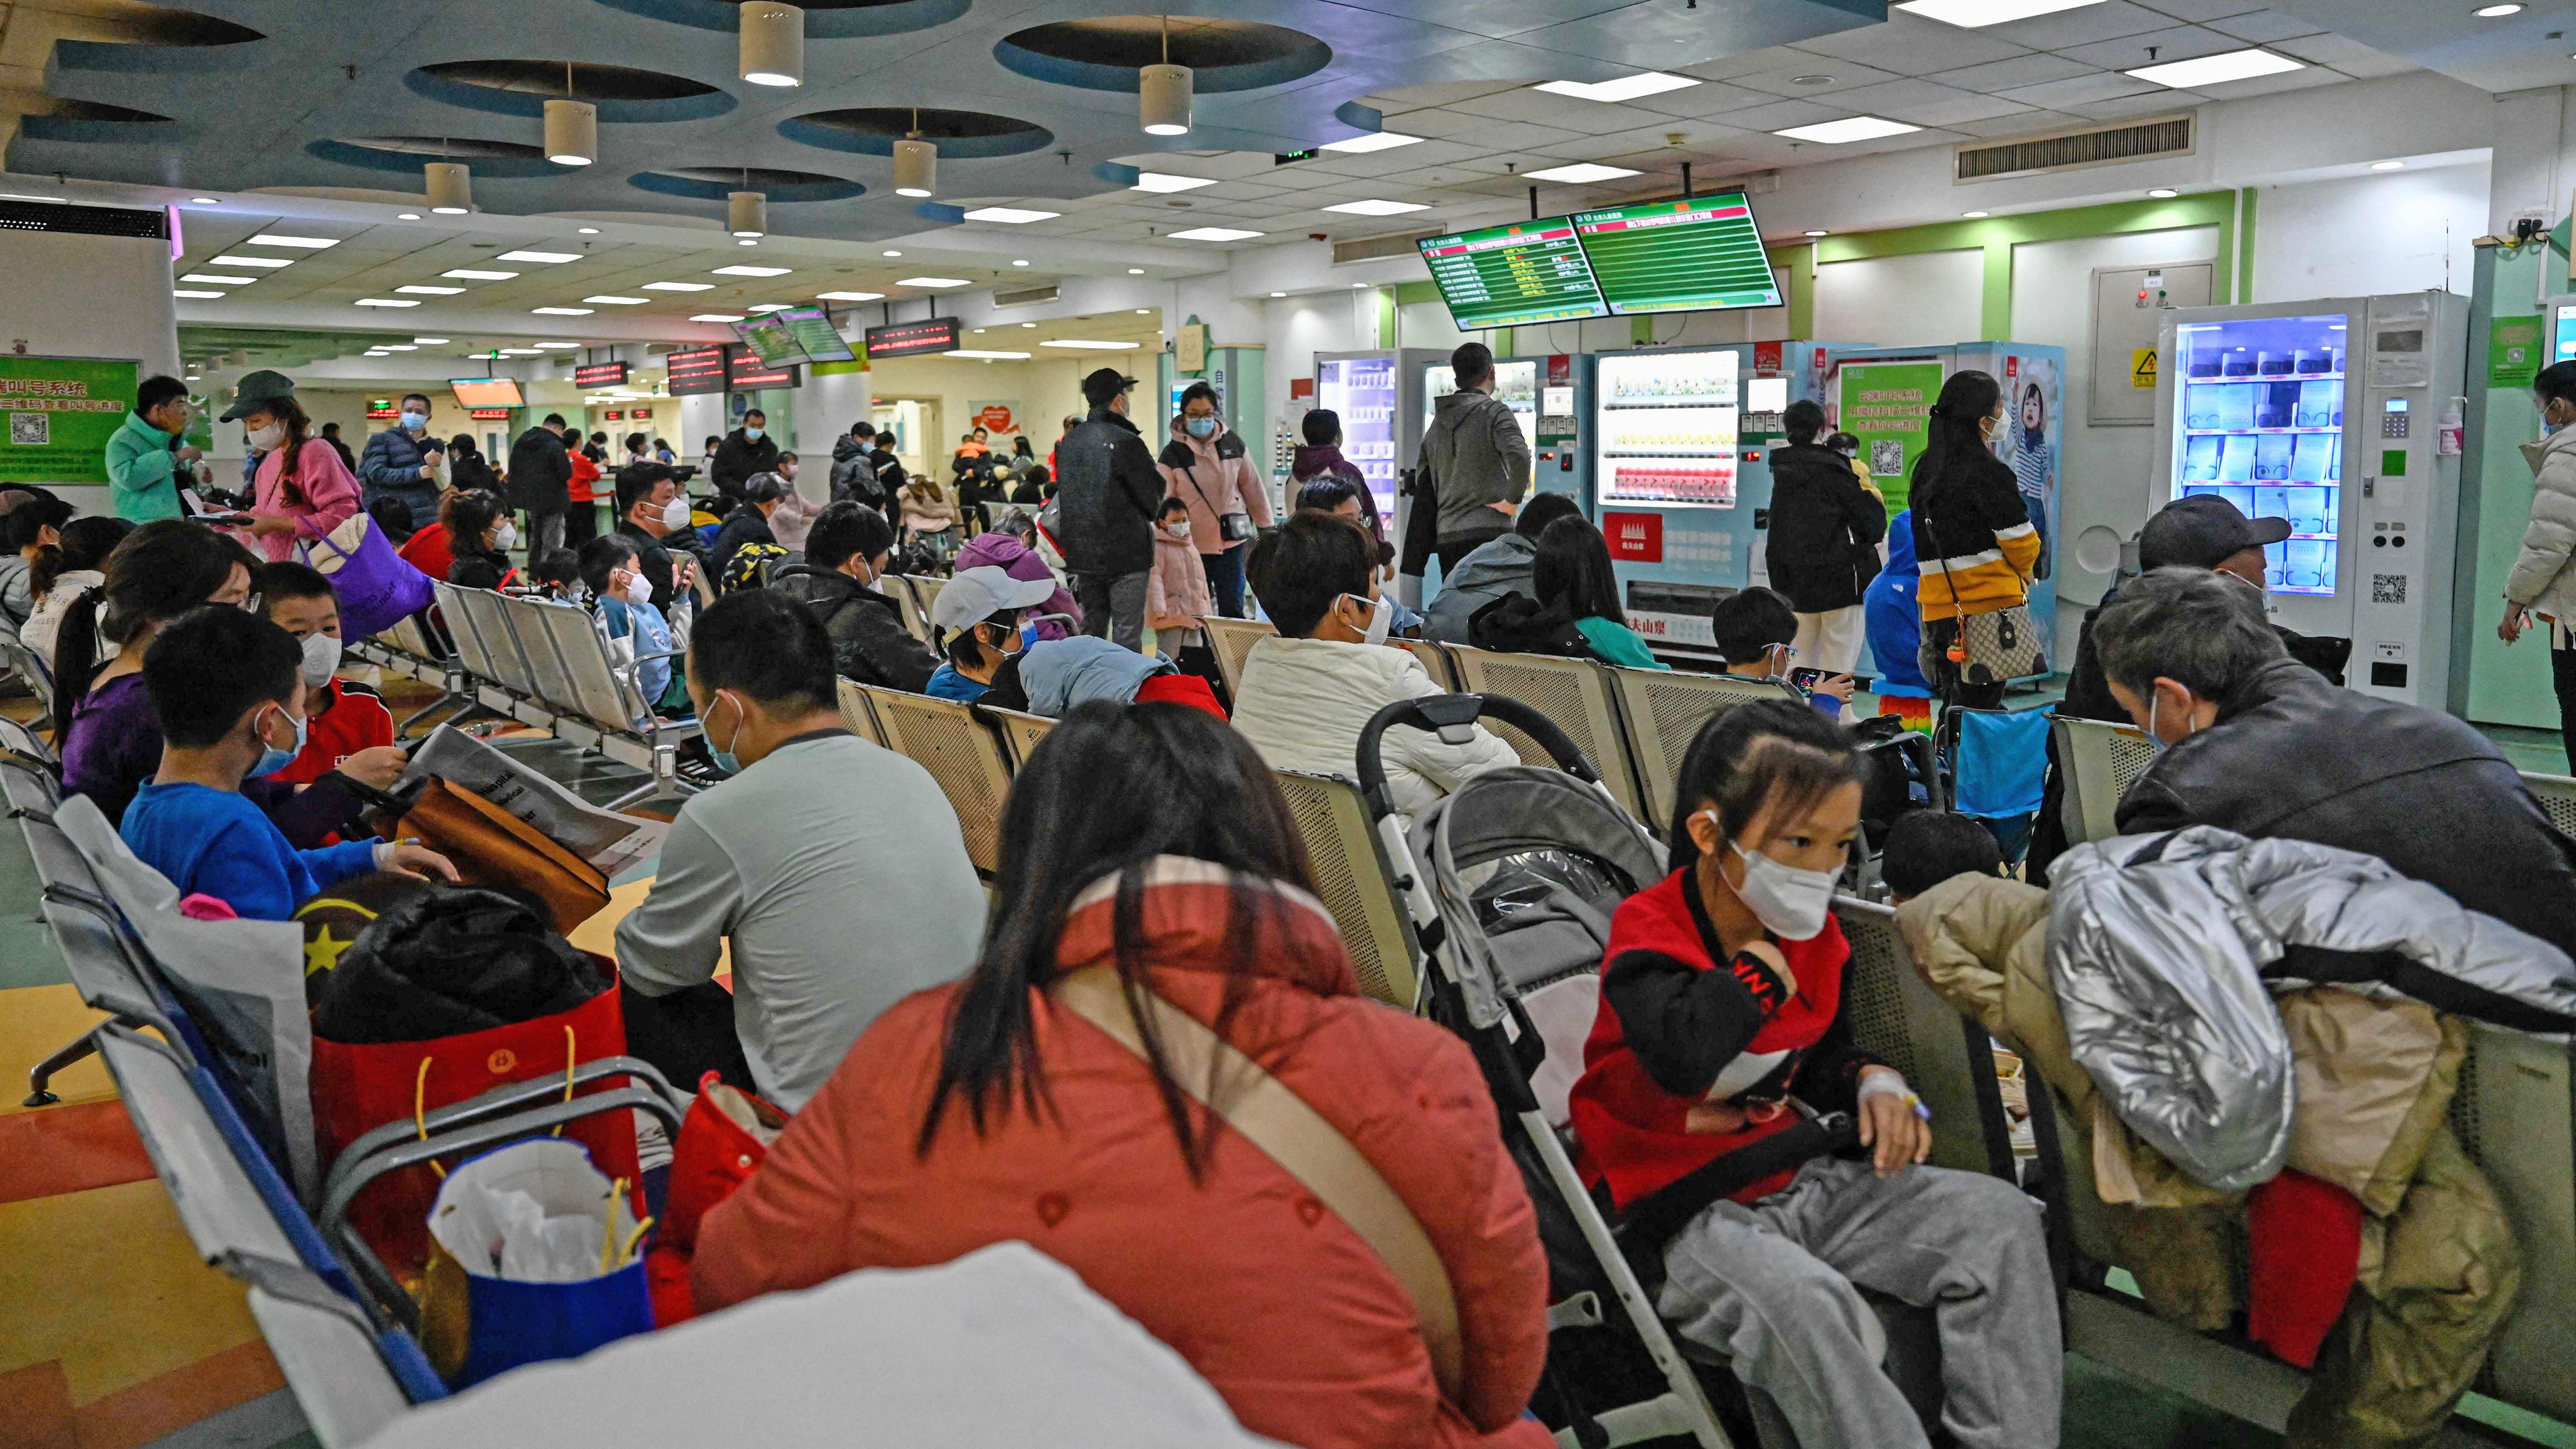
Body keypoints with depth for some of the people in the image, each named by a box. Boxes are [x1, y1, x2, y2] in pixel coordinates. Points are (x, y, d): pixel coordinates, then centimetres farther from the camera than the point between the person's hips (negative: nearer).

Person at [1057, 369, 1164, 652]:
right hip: (1126, 554, -7)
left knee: (1091, 628, 16)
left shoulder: (1067, 443, 9)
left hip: (1081, 554, 7)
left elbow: (1064, 493, 14)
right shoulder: (1127, 442, -14)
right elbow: (1154, 500, -10)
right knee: (1127, 633, -3)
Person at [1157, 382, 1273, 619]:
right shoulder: (1172, 454, -3)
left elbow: (1253, 489, 8)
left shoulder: (1233, 444, 2)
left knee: (1232, 609, 0)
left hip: (1232, 542, 1)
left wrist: (1267, 529, 10)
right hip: (1193, 546, -1)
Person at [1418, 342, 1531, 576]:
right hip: (1489, 531, -6)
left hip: (1446, 535, 6)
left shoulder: (1439, 420, 17)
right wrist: (1512, 500, -8)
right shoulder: (1495, 412, -4)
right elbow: (1519, 457, -21)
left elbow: (1422, 475, 21)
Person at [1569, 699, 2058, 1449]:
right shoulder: (1647, 934, -15)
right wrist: (1762, 967, -20)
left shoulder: (1815, 939, 7)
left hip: (1796, 1181, 7)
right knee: (1804, 1303, -38)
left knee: (1999, 1217, -4)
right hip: (1685, 1212, -7)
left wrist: (1874, 1082, -1)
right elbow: (1683, 1054, -37)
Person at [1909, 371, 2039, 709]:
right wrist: (2022, 573, 14)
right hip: (1990, 604, -7)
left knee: (1956, 708, 14)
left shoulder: (1925, 469, 10)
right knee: (1981, 710, -4)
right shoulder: (1987, 471, -12)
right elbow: (2022, 543, -7)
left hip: (1940, 608, 7)